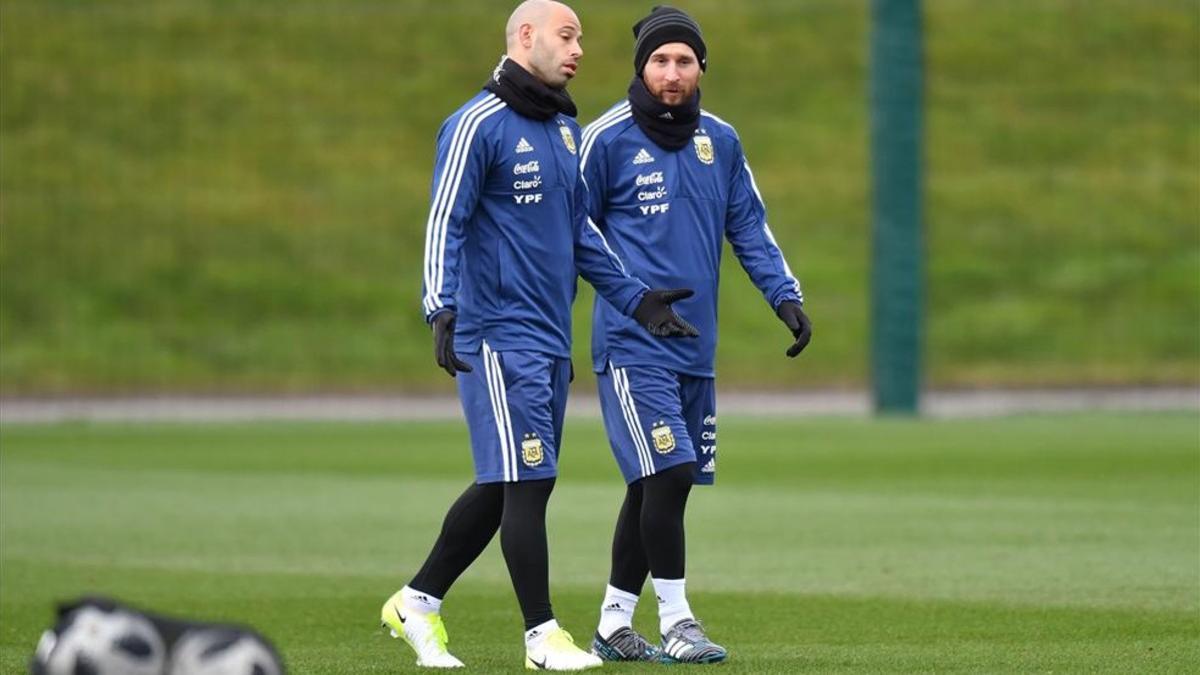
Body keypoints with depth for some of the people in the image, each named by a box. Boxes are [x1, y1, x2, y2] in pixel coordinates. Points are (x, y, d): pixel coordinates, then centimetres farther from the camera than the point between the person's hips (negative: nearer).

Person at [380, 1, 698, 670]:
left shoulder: (566, 129, 16)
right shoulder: (479, 124, -9)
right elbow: (444, 222, -12)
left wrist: (635, 297, 20)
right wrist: (443, 312, -22)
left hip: (552, 339, 8)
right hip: (499, 334, -8)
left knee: (504, 488, 11)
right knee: (527, 482, -8)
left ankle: (418, 601, 22)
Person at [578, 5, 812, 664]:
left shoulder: (720, 141, 9)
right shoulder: (607, 139, -5)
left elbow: (748, 226, 15)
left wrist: (785, 295, 2)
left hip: (695, 346, 6)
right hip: (630, 342, -6)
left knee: (654, 487, 8)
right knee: (666, 474, -14)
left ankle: (614, 624, 18)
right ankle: (674, 621, -6)